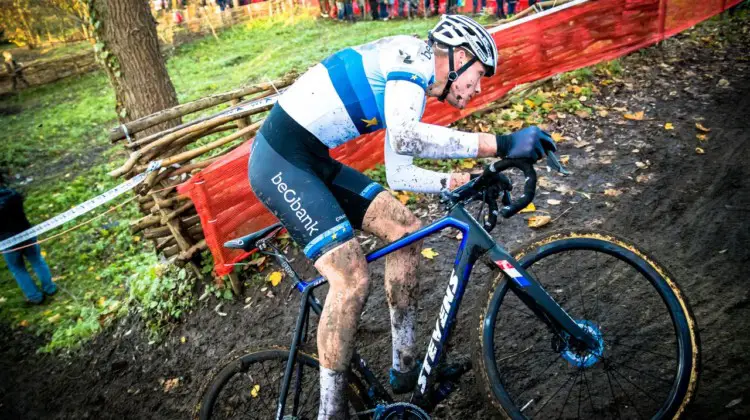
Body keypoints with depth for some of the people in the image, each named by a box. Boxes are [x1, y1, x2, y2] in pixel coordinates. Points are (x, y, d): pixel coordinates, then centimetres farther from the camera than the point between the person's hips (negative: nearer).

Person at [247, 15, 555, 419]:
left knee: (405, 229, 4)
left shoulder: (412, 86, 17)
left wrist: (457, 181, 6)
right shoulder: (414, 55, -11)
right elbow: (406, 138, -32)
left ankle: (405, 366, 15)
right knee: (352, 278, -18)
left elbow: (399, 176, 16)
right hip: (280, 161, -10)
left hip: (313, 159, 10)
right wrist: (500, 143, -30)